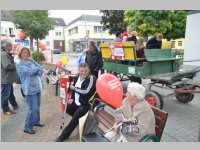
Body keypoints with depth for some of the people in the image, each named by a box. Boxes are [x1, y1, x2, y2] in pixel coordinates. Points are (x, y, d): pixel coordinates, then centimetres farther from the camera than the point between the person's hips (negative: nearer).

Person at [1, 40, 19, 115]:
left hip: (8, 78, 11)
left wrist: (14, 64, 4)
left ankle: (14, 104, 38)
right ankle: (6, 110, 12)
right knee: (5, 94, 1)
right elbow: (7, 66, -26)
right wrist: (15, 65, -12)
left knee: (10, 92, 23)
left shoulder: (7, 54, 15)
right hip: (5, 79, -11)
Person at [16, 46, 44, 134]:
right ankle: (27, 127, 7)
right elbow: (29, 71, -20)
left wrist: (34, 71, -16)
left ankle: (36, 121, 37)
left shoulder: (32, 61, 12)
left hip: (37, 87, 7)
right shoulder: (19, 65, -6)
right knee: (33, 109, -7)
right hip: (30, 89, -6)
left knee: (37, 106, 17)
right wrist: (38, 69, -5)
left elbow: (41, 69, 3)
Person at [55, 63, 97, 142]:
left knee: (75, 119, -13)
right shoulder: (77, 77, 4)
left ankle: (64, 135, 5)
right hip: (76, 102, 8)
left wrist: (74, 88, -16)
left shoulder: (92, 78, -18)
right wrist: (72, 98, 3)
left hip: (86, 104, -8)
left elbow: (86, 92, -27)